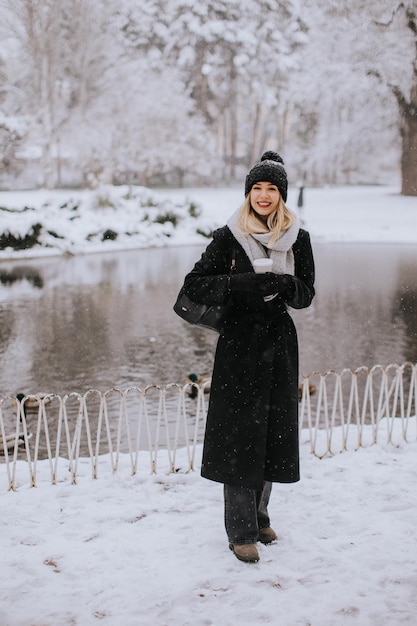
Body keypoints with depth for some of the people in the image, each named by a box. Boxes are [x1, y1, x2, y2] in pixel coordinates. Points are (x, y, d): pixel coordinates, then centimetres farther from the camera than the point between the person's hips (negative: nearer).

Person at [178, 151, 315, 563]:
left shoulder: (298, 239, 4)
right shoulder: (229, 237, -6)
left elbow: (306, 294, 8)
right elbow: (194, 285, -9)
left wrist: (286, 285, -14)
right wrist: (241, 284, -23)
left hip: (280, 343, 4)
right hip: (240, 345, -4)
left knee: (274, 432, 11)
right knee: (240, 434, -3)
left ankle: (259, 515, 29)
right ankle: (241, 531, 6)